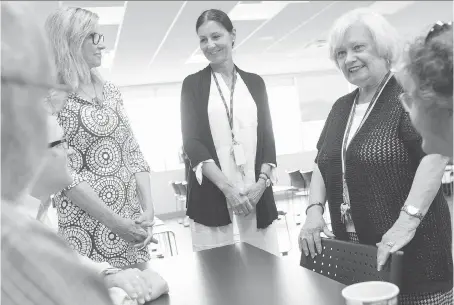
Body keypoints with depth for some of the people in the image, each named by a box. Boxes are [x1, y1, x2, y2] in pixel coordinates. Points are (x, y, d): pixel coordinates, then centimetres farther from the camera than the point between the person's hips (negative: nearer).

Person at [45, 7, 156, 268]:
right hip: (86, 233, -5)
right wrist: (114, 222, -17)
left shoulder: (110, 91, 10)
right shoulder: (52, 97, -8)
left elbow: (133, 153, 9)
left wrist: (148, 207, -4)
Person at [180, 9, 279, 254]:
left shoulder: (255, 83, 12)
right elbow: (191, 141, -2)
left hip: (256, 194, 2)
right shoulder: (193, 84, 6)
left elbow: (267, 137, 9)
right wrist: (227, 186, -14)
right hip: (212, 197, -2)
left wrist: (262, 182, -8)